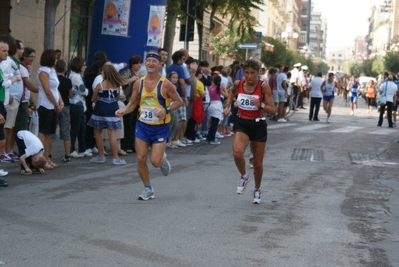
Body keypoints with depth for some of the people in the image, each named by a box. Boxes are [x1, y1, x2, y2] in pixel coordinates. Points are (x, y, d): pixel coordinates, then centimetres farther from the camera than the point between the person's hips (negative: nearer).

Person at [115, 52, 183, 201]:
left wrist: (166, 110, -22)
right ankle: (148, 189, 17)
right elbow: (133, 103, 9)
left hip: (160, 128, -3)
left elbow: (179, 101, -5)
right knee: (141, 159, -1)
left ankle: (163, 159, 29)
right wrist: (124, 111, -11)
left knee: (155, 162, -9)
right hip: (142, 126, 4)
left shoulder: (165, 84, -12)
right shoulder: (139, 84, 0)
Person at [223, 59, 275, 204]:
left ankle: (257, 190, 36)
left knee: (258, 163, 10)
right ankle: (243, 176, 2)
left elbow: (273, 110, -14)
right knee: (237, 153, -28)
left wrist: (261, 105, -31)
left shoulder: (263, 86, -13)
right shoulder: (238, 84, -5)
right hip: (242, 124, 1)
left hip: (258, 126, -1)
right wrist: (227, 106, 9)